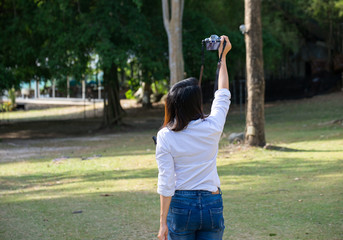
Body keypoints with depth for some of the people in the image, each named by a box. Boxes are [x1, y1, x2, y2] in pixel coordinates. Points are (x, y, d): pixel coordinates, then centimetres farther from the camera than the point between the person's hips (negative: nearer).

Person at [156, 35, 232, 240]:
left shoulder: (165, 137, -9)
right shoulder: (212, 128, -5)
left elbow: (166, 182, -10)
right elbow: (223, 94, 14)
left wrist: (163, 222, -4)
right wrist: (223, 56, 25)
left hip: (181, 206, -1)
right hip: (212, 205, 1)